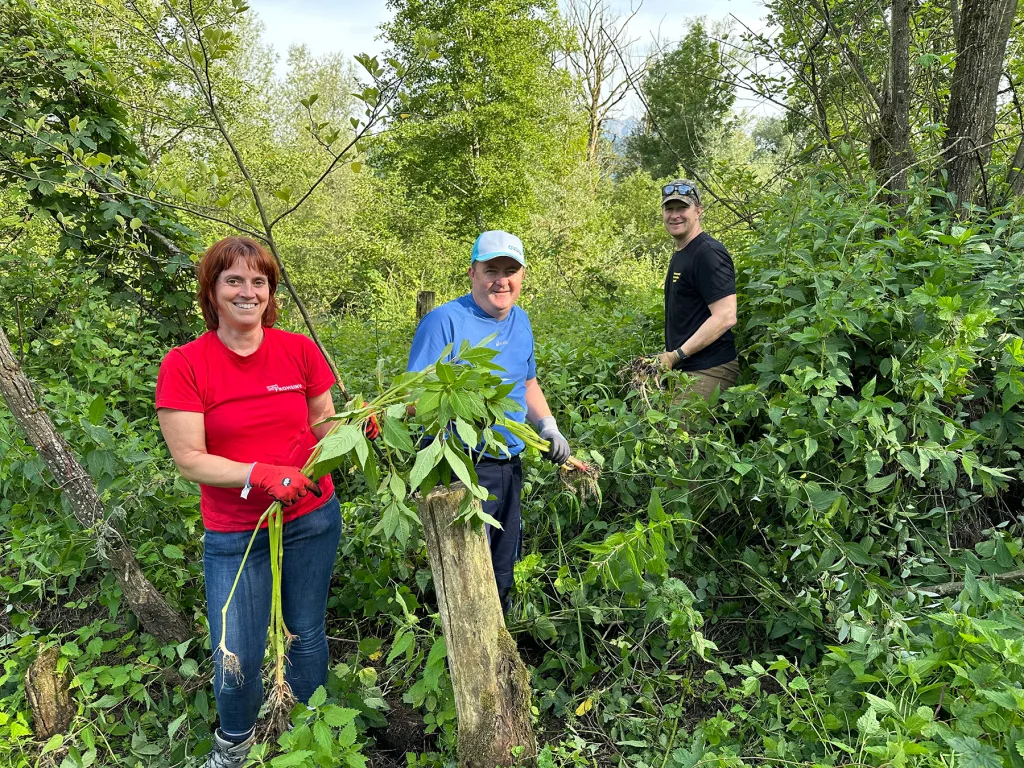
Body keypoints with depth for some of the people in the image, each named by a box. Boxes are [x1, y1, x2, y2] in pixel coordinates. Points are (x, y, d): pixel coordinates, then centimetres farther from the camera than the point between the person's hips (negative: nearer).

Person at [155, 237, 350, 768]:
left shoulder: (299, 350, -3)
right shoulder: (184, 365, -10)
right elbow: (188, 460, -12)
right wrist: (259, 474, -26)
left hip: (312, 519, 2)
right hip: (234, 535, -2)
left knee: (306, 635, 17)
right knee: (236, 661, 5)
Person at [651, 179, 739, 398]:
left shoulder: (708, 253, -13)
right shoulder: (680, 254, 18)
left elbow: (725, 317, -22)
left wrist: (676, 356, -20)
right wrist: (668, 355, 14)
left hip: (708, 372, -9)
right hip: (684, 369, 9)